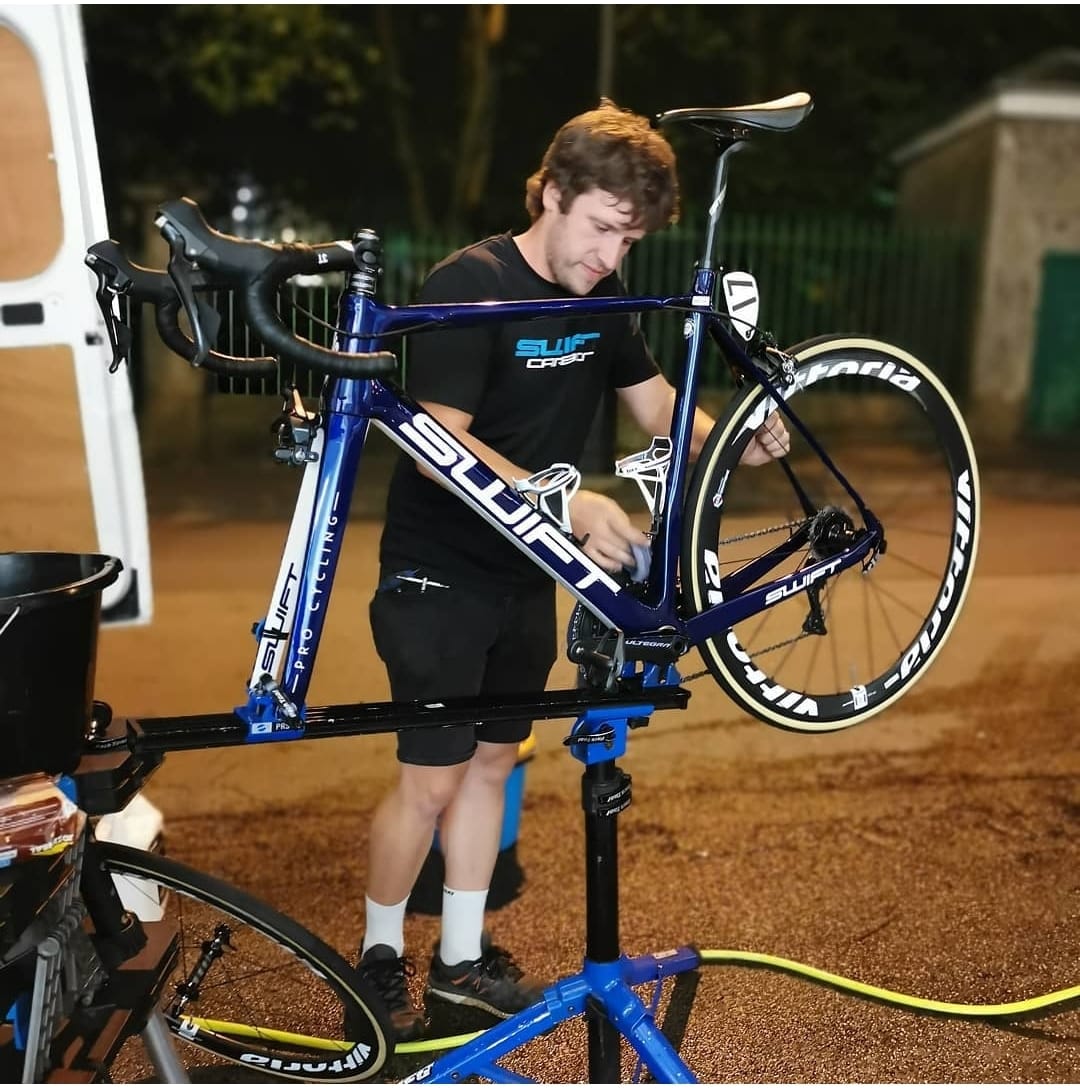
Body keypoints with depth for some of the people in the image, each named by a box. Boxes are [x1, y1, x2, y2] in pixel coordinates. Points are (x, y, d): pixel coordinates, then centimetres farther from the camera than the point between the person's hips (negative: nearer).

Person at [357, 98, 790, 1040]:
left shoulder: (602, 296, 4)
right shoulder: (467, 284, -19)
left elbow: (658, 407, 10)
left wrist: (737, 438, -10)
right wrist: (566, 504, -36)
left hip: (526, 576, 7)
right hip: (438, 576, -7)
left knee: (491, 761, 15)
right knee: (431, 780, 0)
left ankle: (462, 957, 32)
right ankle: (380, 957, 24)